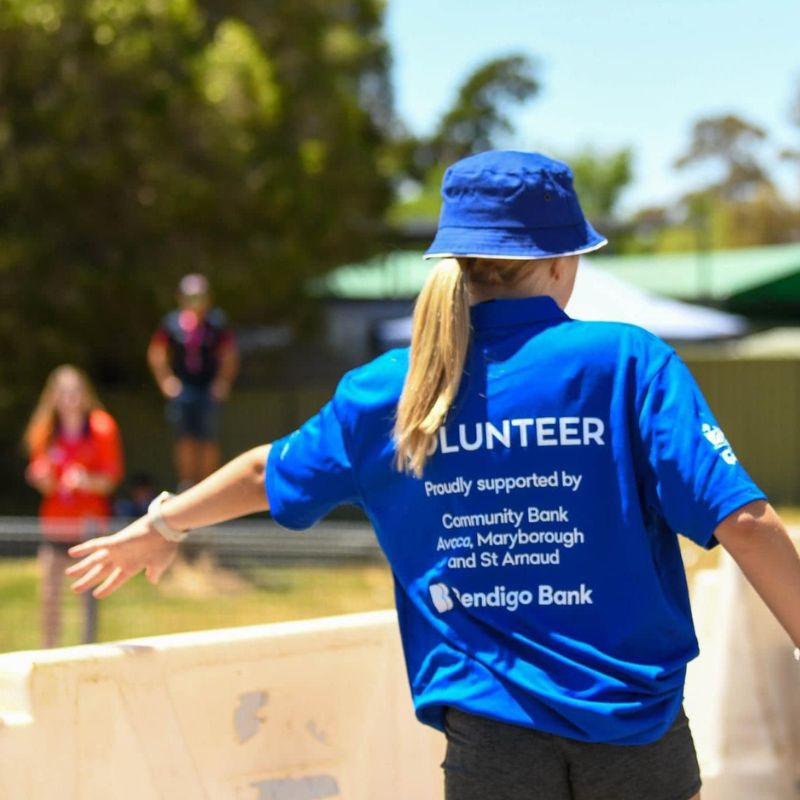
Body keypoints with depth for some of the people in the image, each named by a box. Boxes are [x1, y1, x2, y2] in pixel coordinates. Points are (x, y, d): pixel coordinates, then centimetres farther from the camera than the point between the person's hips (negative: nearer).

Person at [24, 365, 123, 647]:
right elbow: (44, 484, 10)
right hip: (54, 522, 3)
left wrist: (87, 481, -22)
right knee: (49, 594, 1)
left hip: (89, 520, -3)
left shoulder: (102, 428, -3)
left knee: (90, 590, -8)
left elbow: (111, 478, -4)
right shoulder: (46, 433, 6)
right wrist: (43, 478, -12)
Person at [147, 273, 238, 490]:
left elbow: (229, 356, 5)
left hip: (209, 388, 0)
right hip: (182, 388, 0)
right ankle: (186, 484, -2)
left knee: (208, 439, -2)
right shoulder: (172, 324, -2)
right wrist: (165, 380, 3)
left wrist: (223, 381, -2)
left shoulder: (217, 324, -3)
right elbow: (156, 354, 9)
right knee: (185, 439, -5)